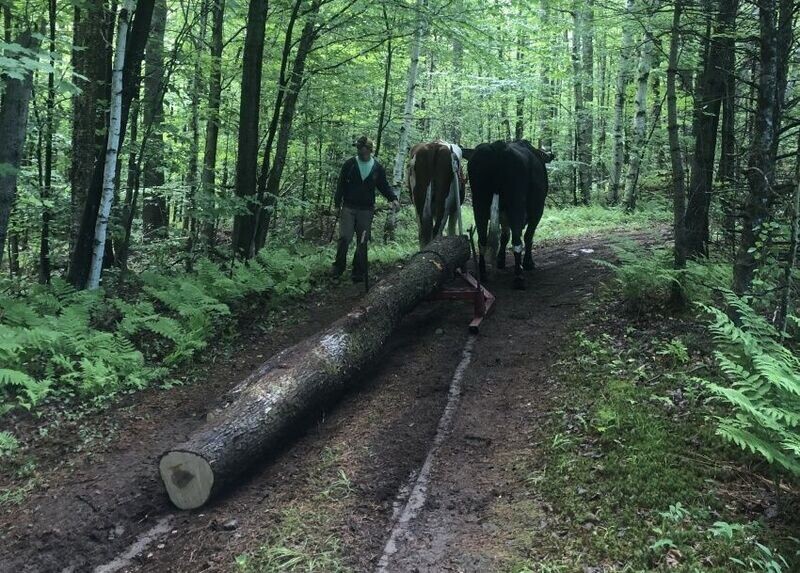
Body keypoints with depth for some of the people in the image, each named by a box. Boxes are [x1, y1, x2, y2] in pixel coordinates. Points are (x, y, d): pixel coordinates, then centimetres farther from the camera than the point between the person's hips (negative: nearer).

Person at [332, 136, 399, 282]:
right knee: (344, 238, -7)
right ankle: (339, 267, 10)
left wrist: (393, 198, -7)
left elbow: (384, 186, 10)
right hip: (348, 208, -1)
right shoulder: (349, 164, 0)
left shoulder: (378, 168, 3)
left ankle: (358, 272, 14)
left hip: (366, 210, 1)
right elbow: (341, 184, 3)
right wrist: (337, 204, -1)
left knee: (362, 242, 4)